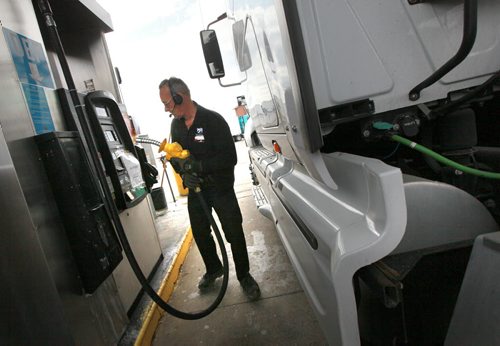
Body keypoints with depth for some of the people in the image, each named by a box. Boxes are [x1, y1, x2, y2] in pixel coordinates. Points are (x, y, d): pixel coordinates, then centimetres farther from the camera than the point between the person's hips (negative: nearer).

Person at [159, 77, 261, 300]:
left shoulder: (214, 120, -18)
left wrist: (198, 165, -30)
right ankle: (213, 269, 43)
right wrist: (184, 174, -12)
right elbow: (175, 156, 8)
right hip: (195, 189, 6)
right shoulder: (176, 125, 2)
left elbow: (230, 158, -23)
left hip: (221, 188, -6)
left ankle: (244, 276, 26)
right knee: (200, 234, 18)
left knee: (234, 234, 3)